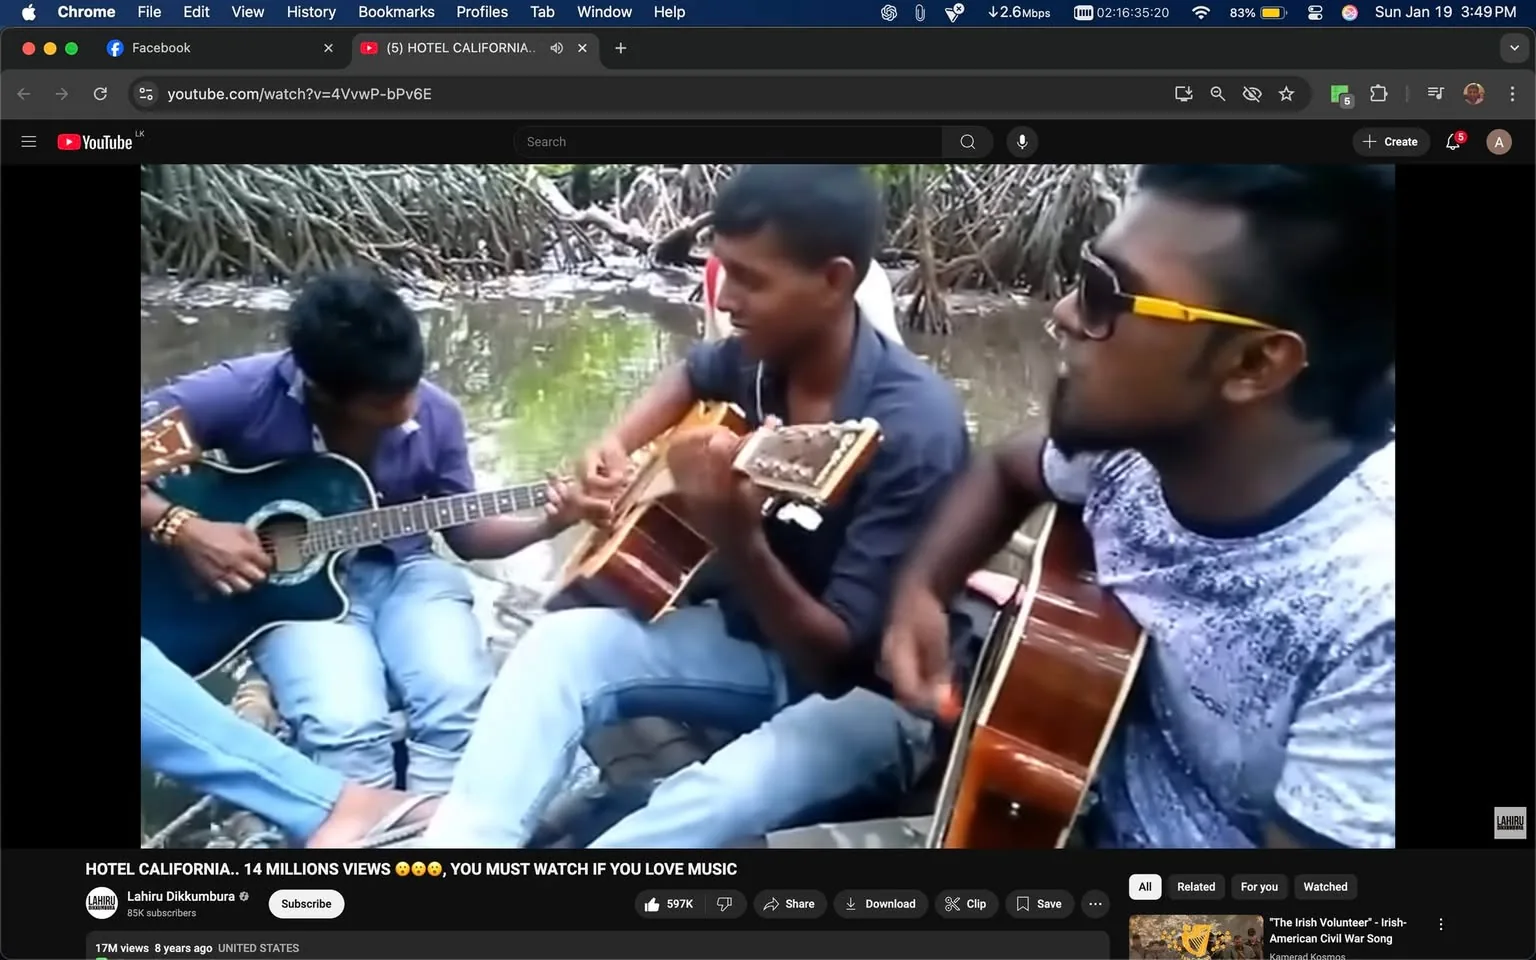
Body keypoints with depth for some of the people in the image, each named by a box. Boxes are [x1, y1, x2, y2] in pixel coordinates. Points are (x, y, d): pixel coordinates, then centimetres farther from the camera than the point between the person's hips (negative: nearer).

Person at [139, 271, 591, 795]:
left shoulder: (435, 415, -6)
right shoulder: (248, 392, -18)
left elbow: (464, 531, 6)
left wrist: (543, 525, -11)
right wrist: (183, 528, -28)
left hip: (403, 572, 3)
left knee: (460, 696, -26)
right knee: (346, 722, -30)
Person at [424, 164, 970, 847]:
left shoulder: (914, 427, -29)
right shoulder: (757, 359, -8)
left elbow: (842, 653, -31)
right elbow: (692, 375, 20)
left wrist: (738, 541, -47)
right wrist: (621, 444, 0)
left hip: (872, 691, -7)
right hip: (754, 635, 7)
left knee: (715, 802, -34)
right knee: (562, 645, -12)